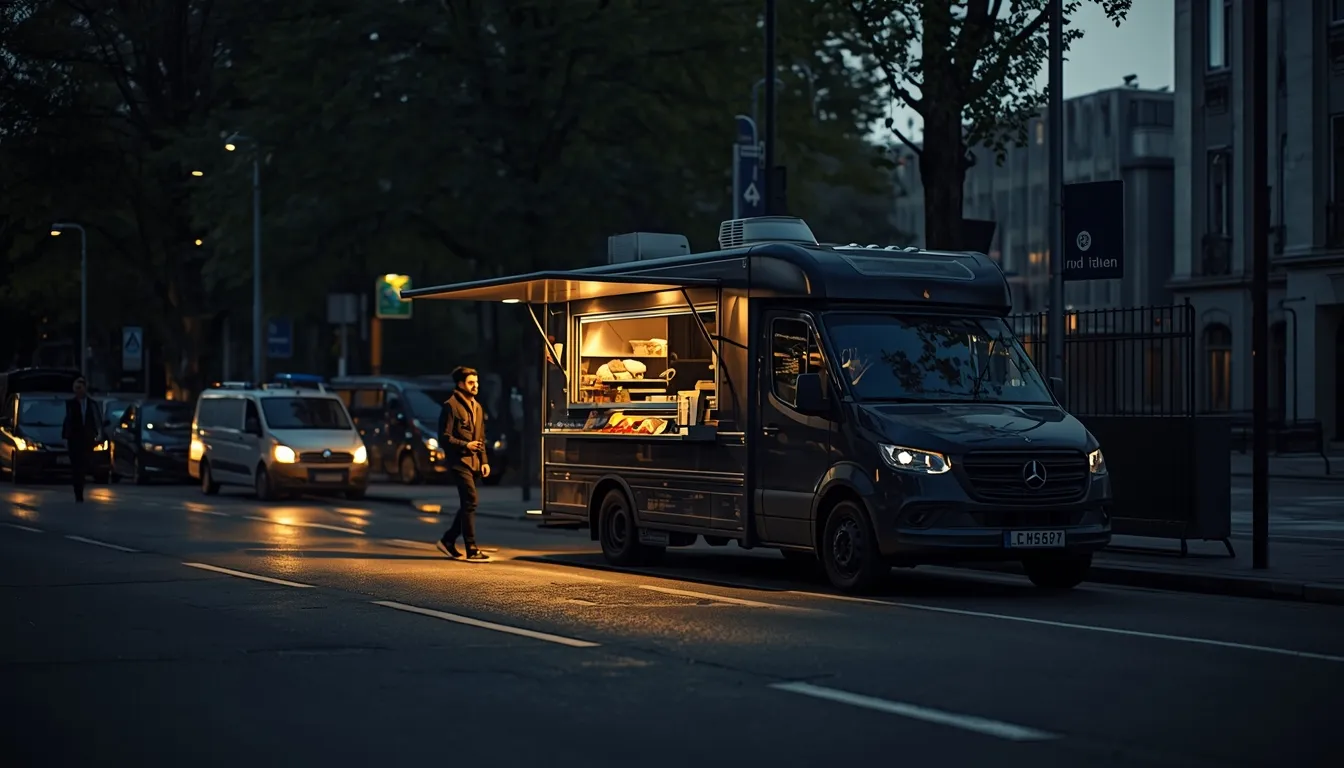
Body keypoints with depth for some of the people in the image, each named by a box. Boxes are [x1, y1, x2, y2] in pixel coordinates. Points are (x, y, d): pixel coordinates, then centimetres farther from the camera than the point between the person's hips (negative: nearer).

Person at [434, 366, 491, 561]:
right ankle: (472, 550, -13)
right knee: (470, 502, -13)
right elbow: (444, 437, -11)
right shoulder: (451, 406, -7)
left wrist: (483, 461, 14)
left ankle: (448, 541, 23)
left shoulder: (477, 407, 19)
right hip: (460, 461, -8)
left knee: (467, 504, 10)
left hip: (473, 463, 8)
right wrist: (465, 445, -19)